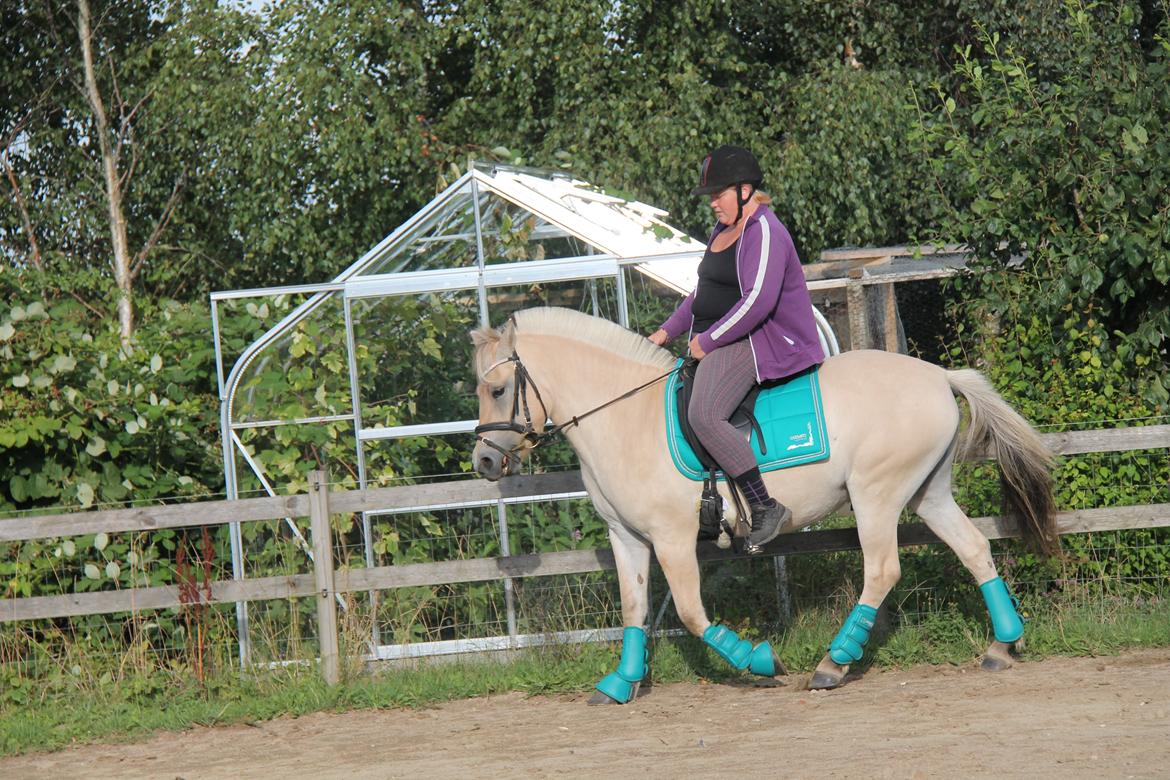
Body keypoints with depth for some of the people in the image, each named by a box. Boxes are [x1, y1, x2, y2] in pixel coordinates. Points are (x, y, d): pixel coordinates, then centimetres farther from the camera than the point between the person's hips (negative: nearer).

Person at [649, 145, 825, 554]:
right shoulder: (723, 229, 17)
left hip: (750, 343, -12)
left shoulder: (763, 233, -15)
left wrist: (707, 341, -20)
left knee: (703, 413, -31)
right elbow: (703, 293, 27)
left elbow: (758, 301, -25)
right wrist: (667, 331, 17)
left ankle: (765, 507, -29)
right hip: (717, 344, 12)